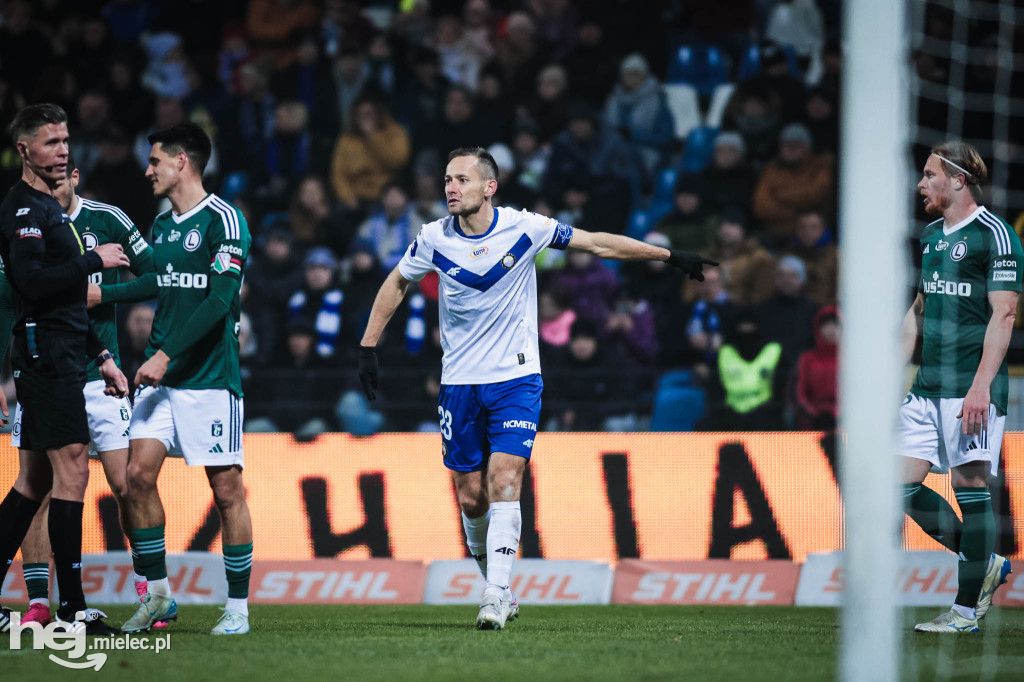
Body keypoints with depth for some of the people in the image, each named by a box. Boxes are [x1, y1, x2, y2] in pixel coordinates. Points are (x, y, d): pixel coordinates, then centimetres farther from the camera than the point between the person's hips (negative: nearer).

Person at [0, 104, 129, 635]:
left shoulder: (47, 208, 21)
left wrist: (101, 356, 24)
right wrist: (94, 261, -14)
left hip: (60, 357, 10)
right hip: (46, 357, -10)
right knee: (71, 471, -12)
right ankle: (72, 609, -12)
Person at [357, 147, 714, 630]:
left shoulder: (523, 228, -10)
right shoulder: (434, 239, -4)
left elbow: (598, 244, -1)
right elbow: (396, 283, 14)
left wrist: (670, 257, 1)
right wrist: (368, 347, 11)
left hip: (516, 378, -2)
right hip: (460, 383, 2)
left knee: (503, 479, -18)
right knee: (470, 496, 2)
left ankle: (496, 598, -20)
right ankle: (497, 588, 22)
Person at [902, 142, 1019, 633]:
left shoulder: (994, 235, -8)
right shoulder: (931, 236, 17)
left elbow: (1003, 314, -13)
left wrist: (981, 387, -20)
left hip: (970, 390, -8)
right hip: (927, 388, 8)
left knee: (970, 489, -6)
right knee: (903, 485, 2)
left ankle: (967, 610, -1)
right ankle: (984, 565, 17)